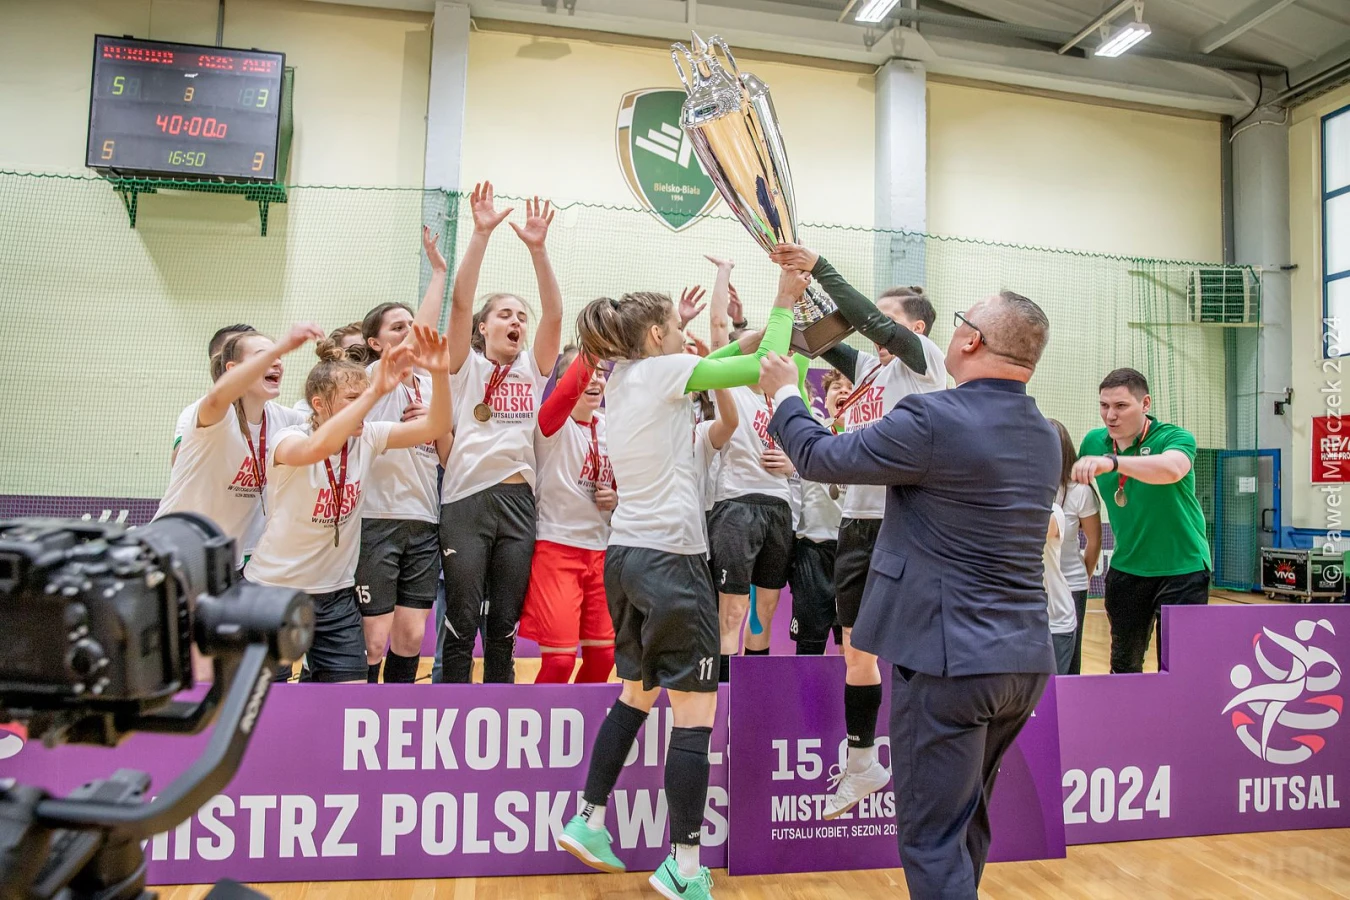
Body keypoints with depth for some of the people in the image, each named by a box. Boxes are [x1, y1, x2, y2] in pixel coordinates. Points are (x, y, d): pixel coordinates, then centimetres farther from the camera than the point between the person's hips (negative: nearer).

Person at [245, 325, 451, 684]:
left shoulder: (367, 437, -3)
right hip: (272, 588, -3)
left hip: (335, 594, 4)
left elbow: (435, 427, -13)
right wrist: (376, 391, -46)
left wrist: (439, 374, -29)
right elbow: (317, 448, -40)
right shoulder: (290, 439, -16)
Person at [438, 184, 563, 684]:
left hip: (518, 501, 3)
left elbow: (554, 314, -1)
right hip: (466, 499, -2)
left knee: (504, 624, 11)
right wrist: (481, 234, -15)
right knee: (461, 623, 2)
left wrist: (537, 248, -10)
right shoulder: (466, 366, 7)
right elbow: (460, 302, -7)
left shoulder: (533, 369, 12)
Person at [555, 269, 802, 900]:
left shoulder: (621, 380, 15)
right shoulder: (663, 369, -8)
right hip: (670, 558, -9)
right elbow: (760, 368, -5)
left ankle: (588, 821, 26)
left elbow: (706, 373, 27)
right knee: (696, 710, -1)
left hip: (624, 554, 9)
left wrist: (751, 336, 23)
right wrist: (784, 302, 8)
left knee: (637, 694, 21)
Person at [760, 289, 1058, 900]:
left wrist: (784, 393, 11)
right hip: (1026, 659, 8)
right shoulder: (1044, 436, 8)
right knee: (967, 818, 25)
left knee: (934, 836, 4)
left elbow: (819, 457, -8)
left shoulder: (933, 419, -18)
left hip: (950, 657, -8)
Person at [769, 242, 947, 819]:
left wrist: (819, 265, -17)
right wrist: (795, 281, -1)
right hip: (857, 522, 7)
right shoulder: (866, 366, 17)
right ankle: (862, 764, 25)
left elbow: (870, 320, -17)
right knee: (856, 650, 11)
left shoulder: (923, 358, -2)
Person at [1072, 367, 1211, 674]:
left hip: (1182, 567, -5)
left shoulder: (1175, 438, -14)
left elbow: (1171, 469, -38)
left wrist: (1112, 461, -54)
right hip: (1126, 568, 5)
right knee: (1124, 665, 17)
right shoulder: (1094, 442, 0)